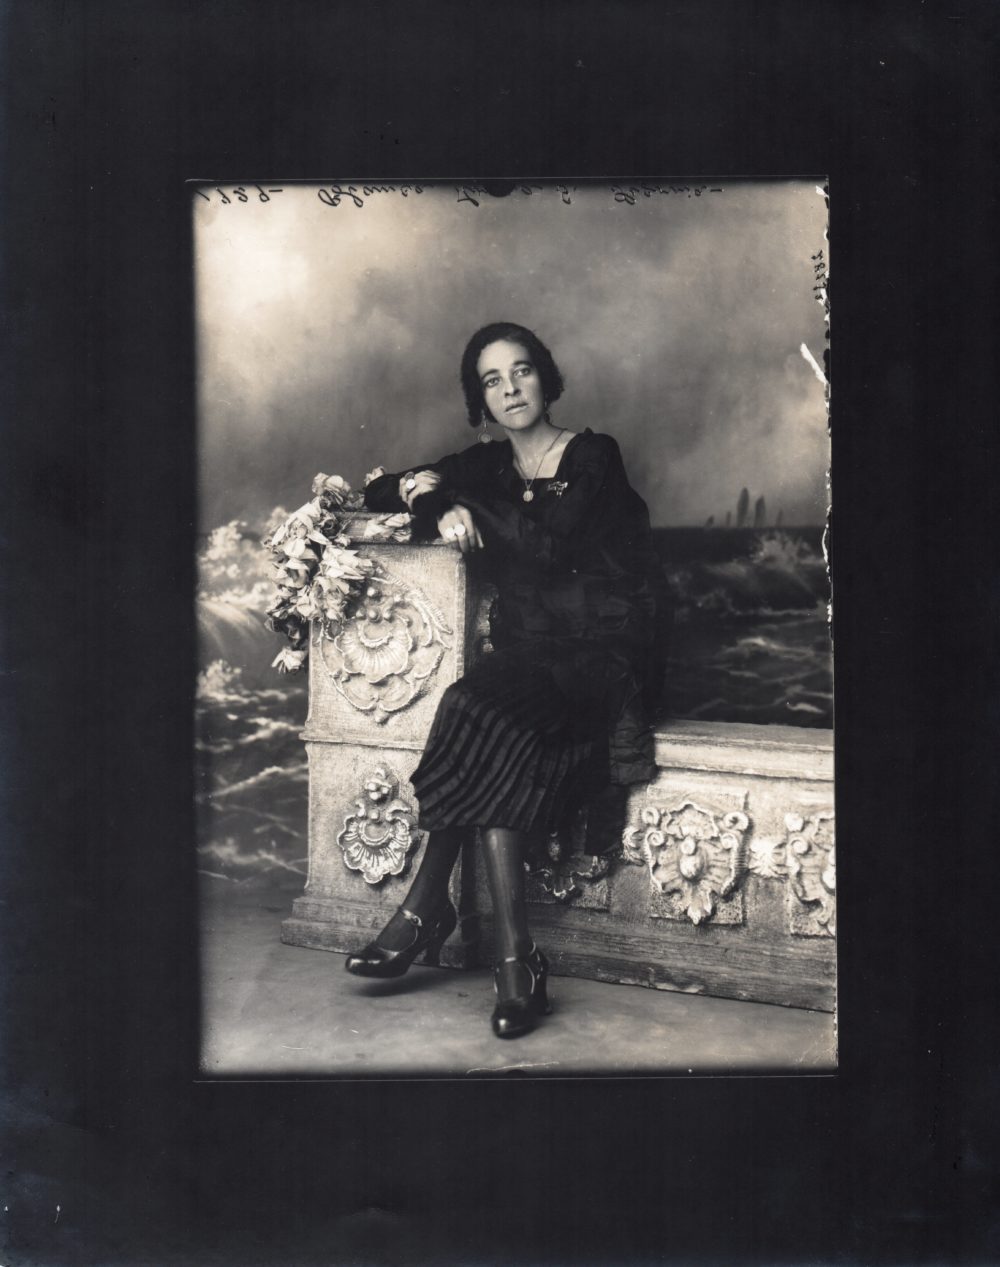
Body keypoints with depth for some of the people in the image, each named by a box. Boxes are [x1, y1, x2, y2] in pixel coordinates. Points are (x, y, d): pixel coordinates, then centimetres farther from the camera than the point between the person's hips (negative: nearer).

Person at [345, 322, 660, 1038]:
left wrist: (460, 496, -8)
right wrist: (435, 505, -3)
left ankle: (427, 909, -24)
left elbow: (550, 545, -15)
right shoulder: (487, 467, 18)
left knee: (485, 715, -33)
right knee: (498, 739, -31)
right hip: (525, 651, 4)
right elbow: (377, 495, 18)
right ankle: (516, 961, -27)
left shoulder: (593, 458, 2)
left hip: (601, 653, -4)